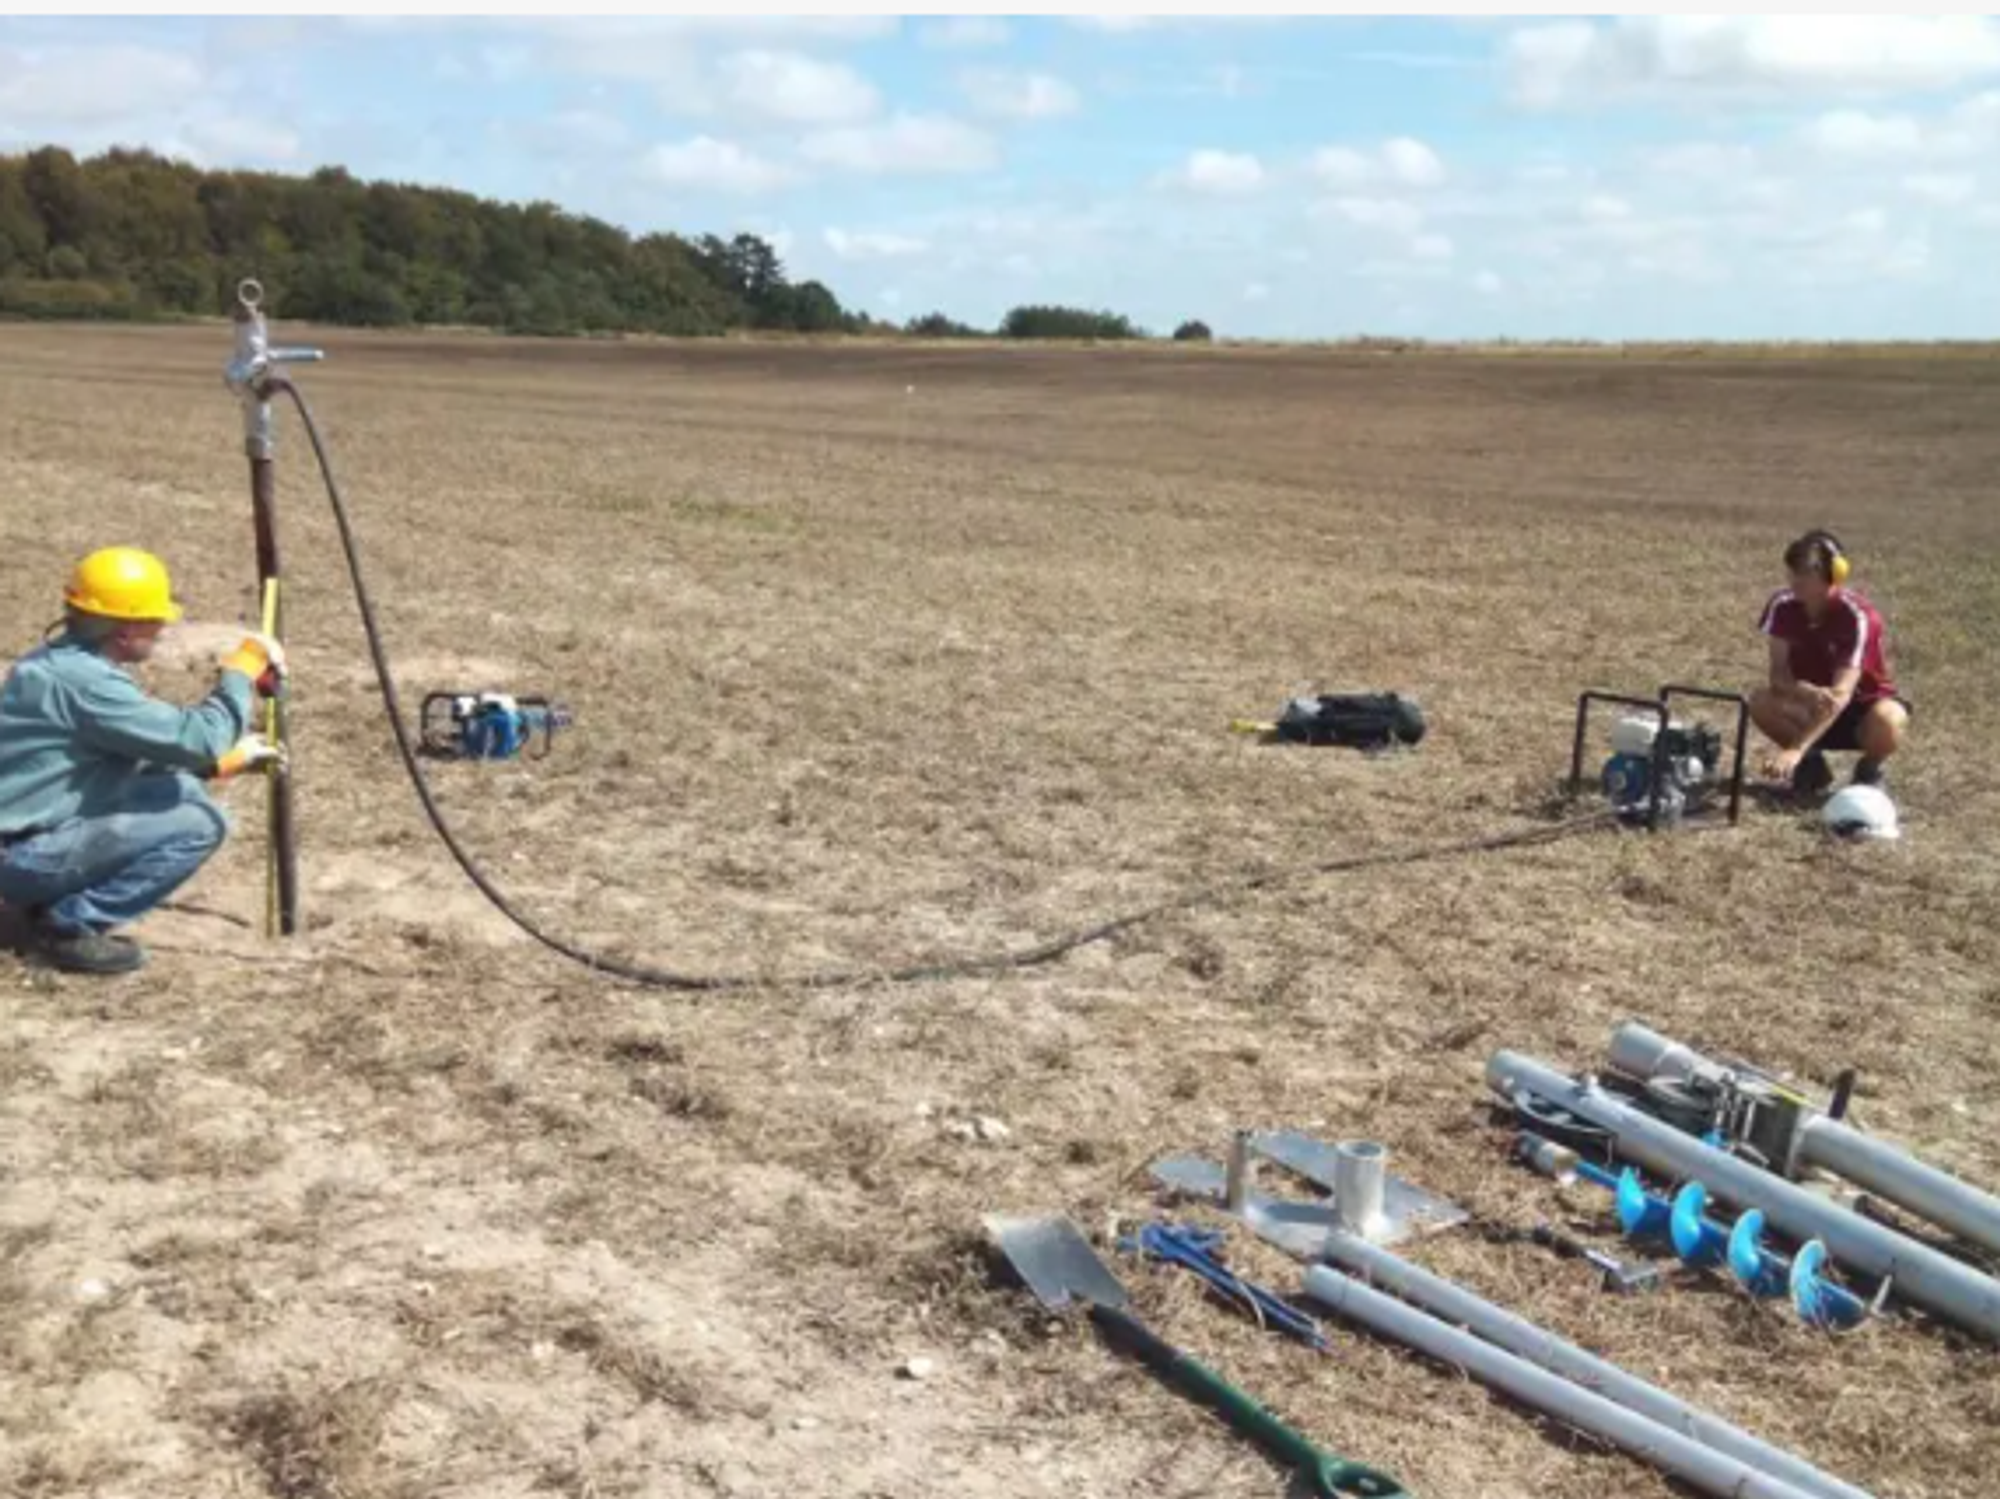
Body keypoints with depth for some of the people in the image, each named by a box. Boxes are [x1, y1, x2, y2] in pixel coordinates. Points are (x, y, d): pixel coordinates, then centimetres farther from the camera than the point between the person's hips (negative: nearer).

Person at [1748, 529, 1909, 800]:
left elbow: (1841, 693, -36)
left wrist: (1795, 749, -47)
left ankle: (1868, 769, -2)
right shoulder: (1782, 606, -14)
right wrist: (1806, 692, -43)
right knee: (1761, 702, -27)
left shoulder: (1857, 616, -27)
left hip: (1862, 705, -3)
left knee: (1888, 723, -39)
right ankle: (1812, 764, 0)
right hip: (1813, 705, 4)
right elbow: (1778, 675, -17)